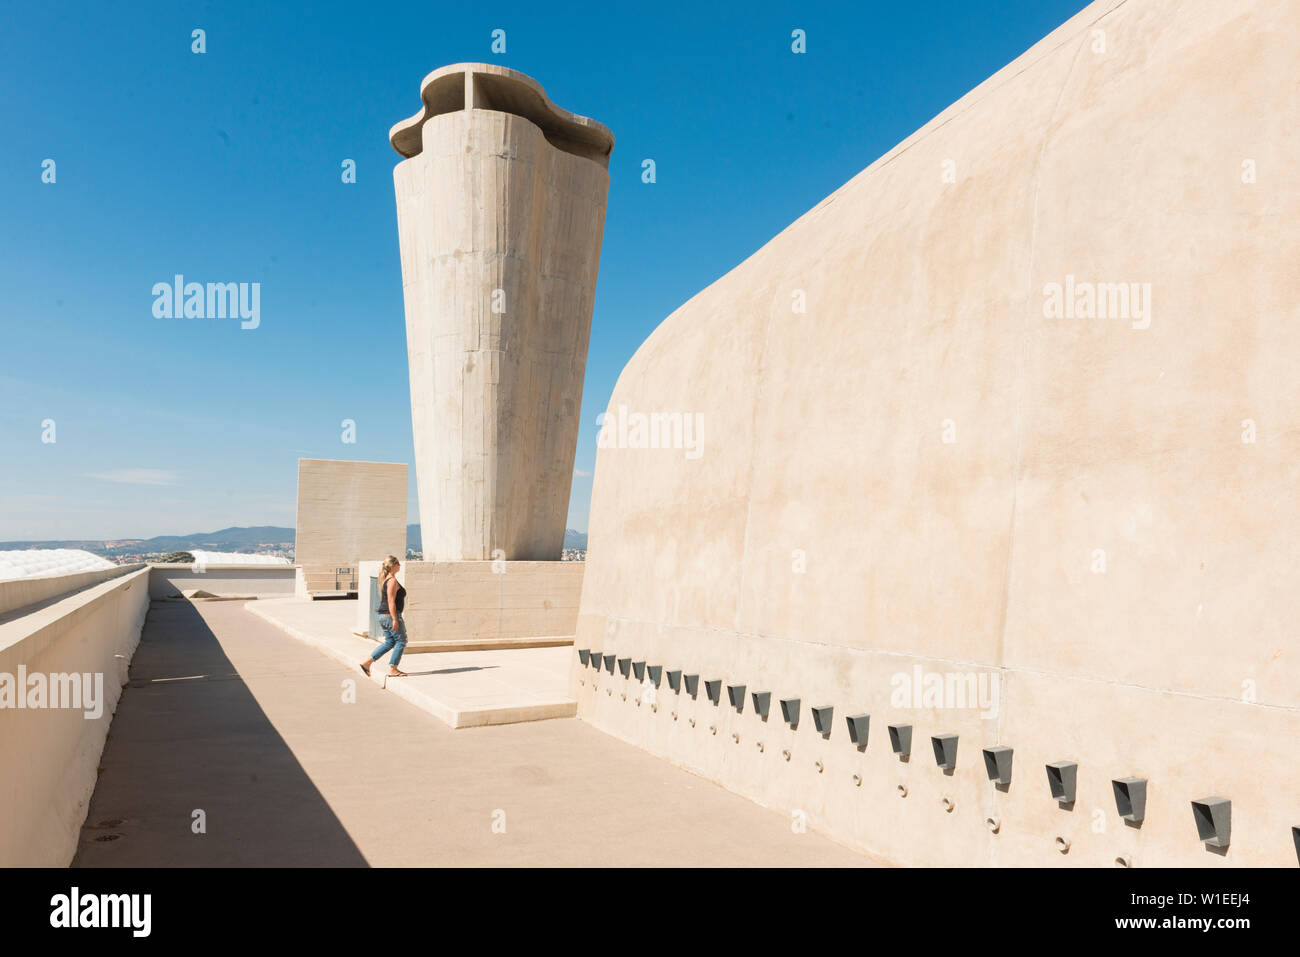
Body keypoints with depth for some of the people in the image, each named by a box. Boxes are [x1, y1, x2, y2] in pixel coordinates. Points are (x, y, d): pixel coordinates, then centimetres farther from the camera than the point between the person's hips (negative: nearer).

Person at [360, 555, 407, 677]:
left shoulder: (385, 579, 15)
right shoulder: (392, 580, -15)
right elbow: (391, 602, -21)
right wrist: (395, 620, -22)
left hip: (383, 616, 10)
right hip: (391, 615, -10)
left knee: (390, 642, 15)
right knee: (401, 641, 0)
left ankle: (367, 662, 11)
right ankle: (392, 669, 3)